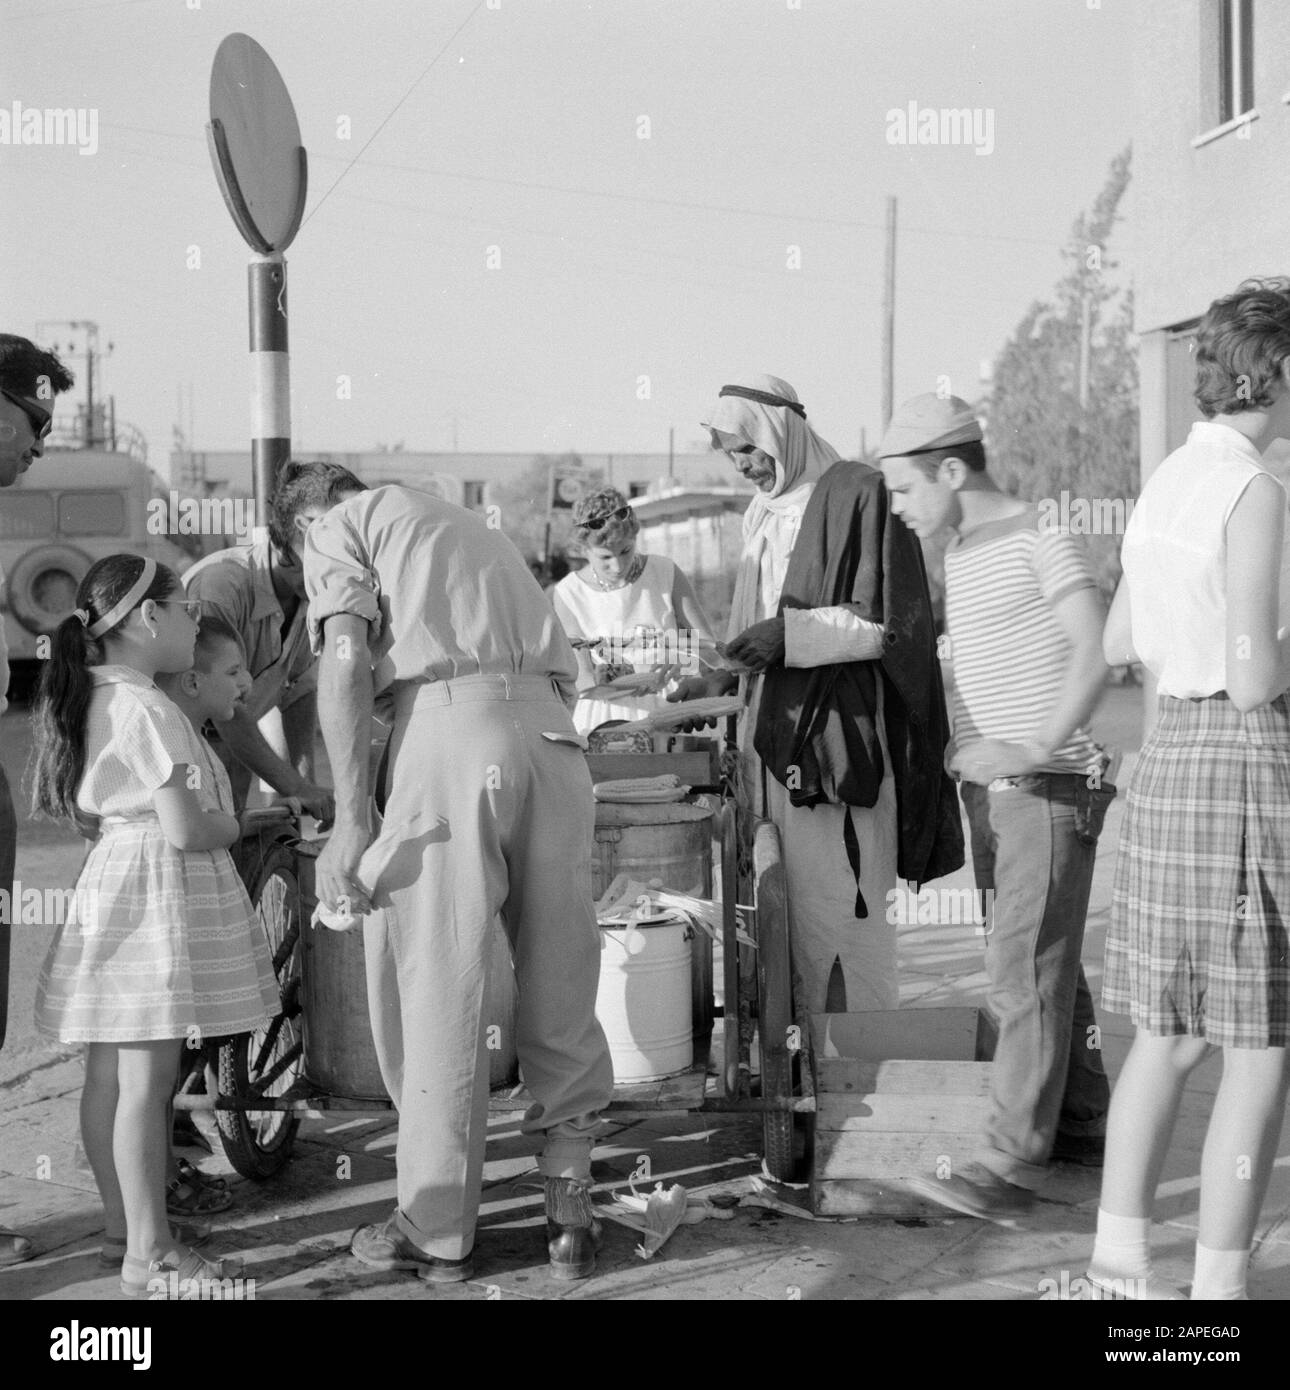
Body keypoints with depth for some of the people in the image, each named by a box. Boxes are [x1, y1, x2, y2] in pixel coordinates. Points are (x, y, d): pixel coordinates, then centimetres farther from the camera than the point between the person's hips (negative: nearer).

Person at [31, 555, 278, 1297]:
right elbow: (185, 830, -20)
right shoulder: (150, 712, -17)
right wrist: (234, 825, -2)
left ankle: (124, 1221, 27)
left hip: (110, 876, 10)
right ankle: (150, 1255, -1)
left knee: (109, 1075, 15)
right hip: (158, 891, -10)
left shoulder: (89, 701, 11)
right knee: (148, 1078, -6)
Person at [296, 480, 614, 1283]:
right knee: (562, 986, 12)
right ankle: (571, 1216, 18)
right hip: (555, 734, 6)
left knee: (436, 994, 3)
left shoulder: (339, 527, 16)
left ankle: (438, 1234, 12)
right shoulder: (474, 531, 35)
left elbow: (345, 663, -3)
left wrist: (352, 818, -8)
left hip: (450, 726, -6)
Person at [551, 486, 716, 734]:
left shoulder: (665, 573, 3)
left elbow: (709, 651, 3)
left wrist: (674, 657, -19)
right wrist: (638, 682, -25)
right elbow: (582, 681, -6)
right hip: (604, 721, 0)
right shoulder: (567, 594, -1)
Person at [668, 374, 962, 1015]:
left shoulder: (858, 494, -6)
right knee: (781, 911, 6)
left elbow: (893, 623, -11)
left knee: (837, 907, -7)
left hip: (838, 735, -8)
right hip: (772, 734, 8)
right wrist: (724, 678, 10)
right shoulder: (763, 513, 19)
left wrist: (792, 634, -19)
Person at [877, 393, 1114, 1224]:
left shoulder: (1041, 541, -12)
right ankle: (1083, 1124, 23)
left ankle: (1010, 1163, -9)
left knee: (1027, 972, -10)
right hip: (991, 788, 9)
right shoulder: (960, 555, 15)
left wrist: (1038, 747, -27)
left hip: (1050, 789, -9)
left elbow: (1098, 652, -21)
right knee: (1048, 967, 13)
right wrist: (966, 751, 10)